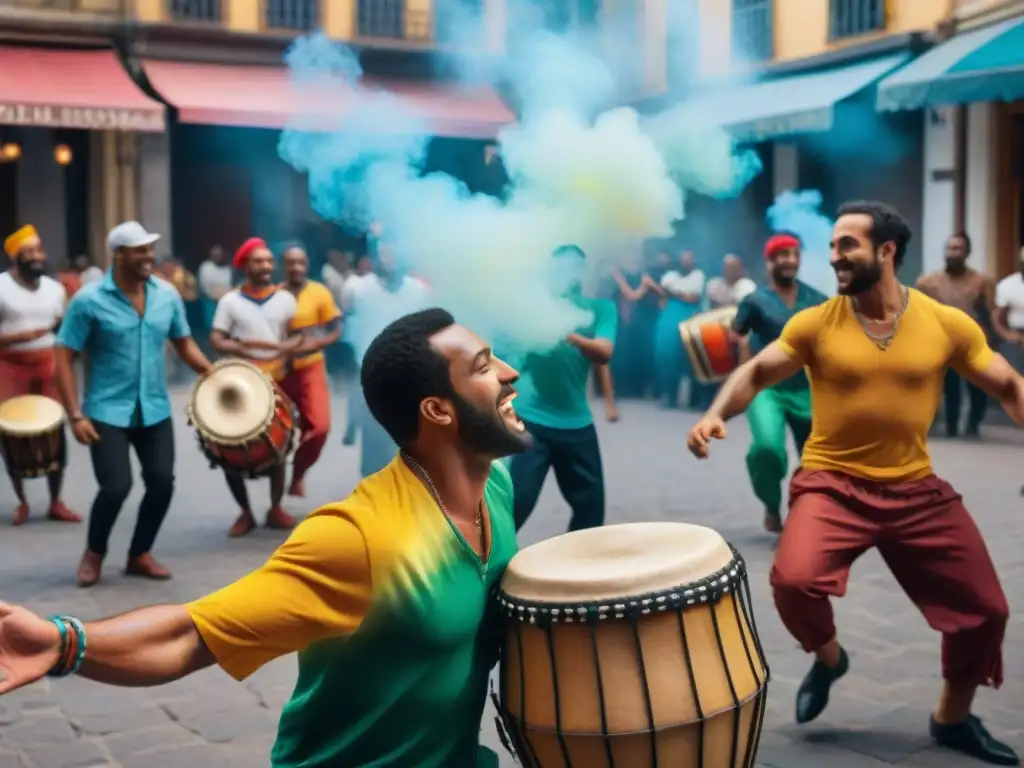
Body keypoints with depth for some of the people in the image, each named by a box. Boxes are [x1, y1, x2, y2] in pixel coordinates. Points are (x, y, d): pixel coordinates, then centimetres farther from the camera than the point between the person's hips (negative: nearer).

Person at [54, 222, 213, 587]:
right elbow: (64, 358, -9)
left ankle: (140, 554, 24)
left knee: (162, 482, 1)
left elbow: (184, 343, 13)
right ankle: (94, 553, 17)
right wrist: (75, 415, -15)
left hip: (155, 409, 4)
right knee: (116, 486, -11)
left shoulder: (167, 295, 0)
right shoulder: (88, 300, -11)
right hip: (107, 411, -4)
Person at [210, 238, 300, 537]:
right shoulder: (230, 300, -1)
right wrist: (235, 347, -25)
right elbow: (215, 338, -5)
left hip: (276, 380, 1)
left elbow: (300, 335, 3)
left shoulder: (285, 298, 4)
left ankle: (276, 509, 21)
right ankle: (245, 512, 15)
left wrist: (288, 347, -18)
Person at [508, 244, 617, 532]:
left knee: (591, 503, 13)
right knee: (515, 501, -12)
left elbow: (604, 354, -14)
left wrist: (573, 337, -33)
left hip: (576, 421, 3)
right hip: (528, 418, -3)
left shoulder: (601, 308, 3)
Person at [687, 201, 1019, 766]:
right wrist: (716, 414, -23)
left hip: (917, 491, 2)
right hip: (832, 486, -2)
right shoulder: (815, 323, -6)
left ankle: (953, 718, 34)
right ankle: (828, 658, 9)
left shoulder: (947, 323, -3)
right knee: (793, 581, -28)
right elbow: (757, 372, -4)